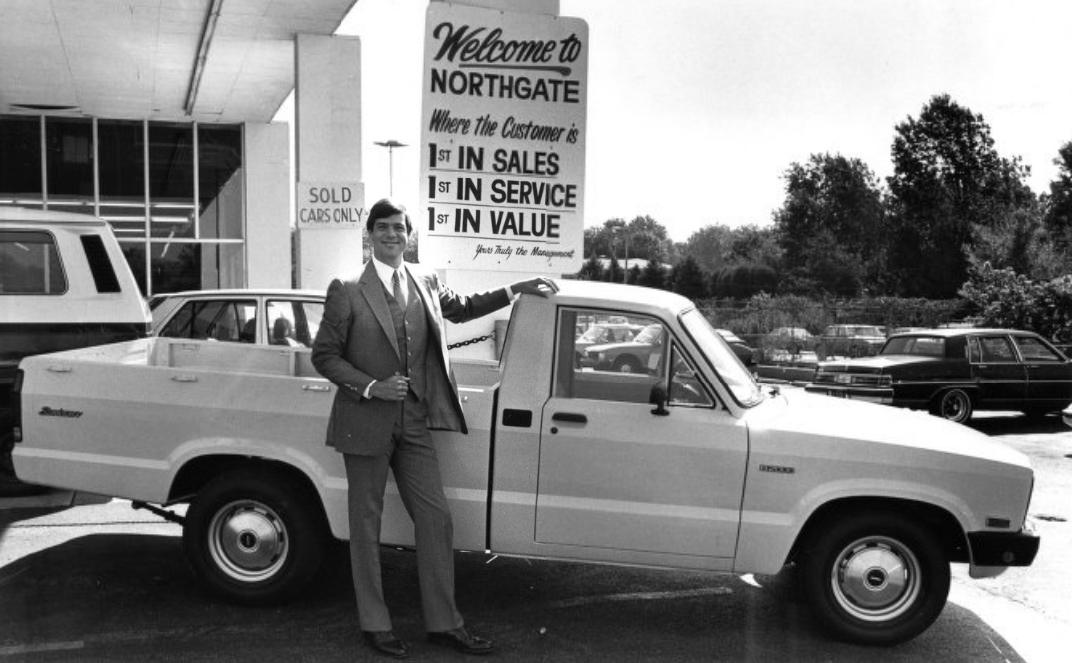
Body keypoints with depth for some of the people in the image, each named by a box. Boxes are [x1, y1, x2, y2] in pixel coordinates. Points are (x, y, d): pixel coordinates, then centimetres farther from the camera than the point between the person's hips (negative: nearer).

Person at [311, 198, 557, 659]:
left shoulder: (424, 280, 7)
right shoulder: (347, 292, -7)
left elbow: (458, 308, 25)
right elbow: (323, 356, -5)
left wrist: (515, 291, 18)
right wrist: (372, 387, -17)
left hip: (414, 420, 5)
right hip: (366, 422, -4)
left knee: (436, 520, 6)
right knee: (366, 524, 8)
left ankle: (443, 624, 19)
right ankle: (375, 625, 23)